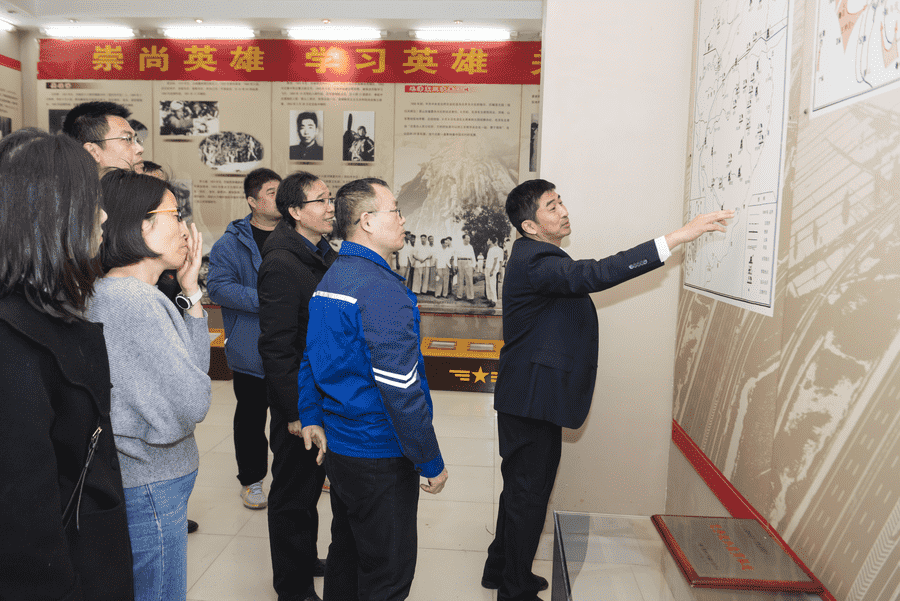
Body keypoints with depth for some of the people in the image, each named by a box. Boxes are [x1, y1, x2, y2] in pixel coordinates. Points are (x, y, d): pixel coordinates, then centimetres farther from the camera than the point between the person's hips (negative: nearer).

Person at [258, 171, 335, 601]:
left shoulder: (327, 256, 8)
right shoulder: (281, 264, -21)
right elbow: (276, 347, -23)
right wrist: (295, 411, -21)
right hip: (300, 403, -9)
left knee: (311, 484, 24)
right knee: (293, 493, 9)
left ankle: (306, 558, 44)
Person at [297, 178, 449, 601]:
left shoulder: (329, 280, 8)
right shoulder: (383, 290, -23)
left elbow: (311, 357, 14)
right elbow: (402, 389, -25)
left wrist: (311, 417, 20)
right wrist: (431, 462, -17)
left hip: (338, 447, 10)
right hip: (381, 457, -9)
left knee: (346, 554, 25)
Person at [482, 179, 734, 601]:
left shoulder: (536, 256, 13)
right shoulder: (534, 261, -23)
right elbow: (592, 275, -39)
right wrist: (676, 237, -41)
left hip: (532, 398, 11)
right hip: (532, 398, -11)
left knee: (522, 487, 21)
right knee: (528, 492, 3)